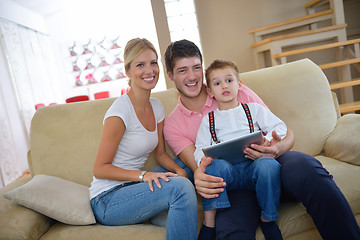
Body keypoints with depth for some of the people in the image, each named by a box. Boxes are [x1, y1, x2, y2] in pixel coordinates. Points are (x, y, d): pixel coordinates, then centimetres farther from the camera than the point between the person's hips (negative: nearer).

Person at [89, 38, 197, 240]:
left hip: (132, 188, 7)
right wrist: (143, 175, -26)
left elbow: (161, 154, 10)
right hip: (107, 201, -7)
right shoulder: (120, 111, -19)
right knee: (180, 187, -28)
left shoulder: (157, 107, 5)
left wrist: (180, 170, -9)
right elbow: (100, 169, -15)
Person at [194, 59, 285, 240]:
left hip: (253, 163, 0)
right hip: (227, 168, 0)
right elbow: (200, 148, 12)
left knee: (269, 164, -33)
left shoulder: (254, 109, 20)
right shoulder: (208, 119, 21)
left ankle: (268, 220, -14)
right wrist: (204, 159, -12)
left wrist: (269, 140, -8)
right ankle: (208, 223, -22)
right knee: (217, 165, -34)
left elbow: (279, 126, 14)